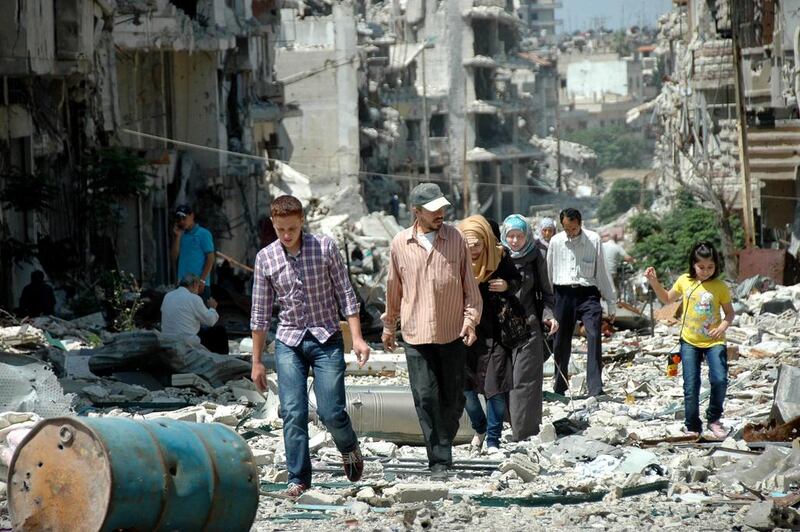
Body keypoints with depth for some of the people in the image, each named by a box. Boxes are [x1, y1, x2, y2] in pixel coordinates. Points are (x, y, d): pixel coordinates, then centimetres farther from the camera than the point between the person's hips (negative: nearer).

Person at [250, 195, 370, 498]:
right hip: (289, 342, 2)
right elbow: (260, 313, 8)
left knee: (331, 412, -8)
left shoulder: (325, 247, -3)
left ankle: (349, 447, 25)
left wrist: (357, 337, -8)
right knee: (293, 413, -8)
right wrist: (256, 362, 8)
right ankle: (298, 479, -2)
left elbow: (345, 294, 1)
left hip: (326, 339, -2)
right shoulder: (265, 258, 2)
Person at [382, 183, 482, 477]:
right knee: (426, 398, -7)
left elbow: (469, 284, 5)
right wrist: (389, 326, 22)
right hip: (416, 334, 0)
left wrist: (471, 318, -6)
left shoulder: (455, 239, 0)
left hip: (453, 334, 0)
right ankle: (439, 461, -4)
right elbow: (393, 288, 14)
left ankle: (444, 442, 30)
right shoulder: (400, 244, 2)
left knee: (453, 398, 6)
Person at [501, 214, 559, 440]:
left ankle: (524, 434, -6)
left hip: (528, 326, -1)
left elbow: (546, 293, 11)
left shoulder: (535, 259, 5)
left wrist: (548, 315, -4)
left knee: (525, 380, -5)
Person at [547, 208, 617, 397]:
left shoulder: (594, 240, -1)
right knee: (561, 341, 8)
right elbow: (549, 273, 15)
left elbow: (602, 272, 4)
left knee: (594, 336, -18)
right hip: (563, 294, 2)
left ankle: (595, 388, -22)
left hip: (587, 293, -2)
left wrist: (611, 303, 7)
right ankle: (559, 387, 23)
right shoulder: (556, 242, 5)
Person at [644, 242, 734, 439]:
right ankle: (693, 428, 12)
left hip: (713, 341, -2)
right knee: (691, 386, -1)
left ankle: (714, 419, 4)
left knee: (719, 380, -18)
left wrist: (723, 325, -14)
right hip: (690, 342, 2)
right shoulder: (685, 281, 0)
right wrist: (654, 282, 5)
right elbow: (667, 299, 17)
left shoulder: (720, 287, -5)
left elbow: (730, 312, 5)